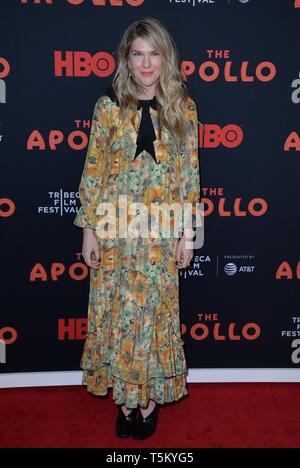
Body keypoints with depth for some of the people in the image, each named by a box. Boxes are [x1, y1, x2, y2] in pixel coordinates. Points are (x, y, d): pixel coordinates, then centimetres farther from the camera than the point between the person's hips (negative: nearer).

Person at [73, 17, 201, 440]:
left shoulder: (183, 108, 1)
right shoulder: (109, 106, -1)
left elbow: (189, 174, 1)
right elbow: (93, 170, 0)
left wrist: (187, 234, -1)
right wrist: (89, 229, -3)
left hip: (162, 229, 0)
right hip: (116, 226, 0)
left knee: (155, 311, 9)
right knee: (117, 310, 8)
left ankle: (151, 395, 28)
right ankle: (125, 395, 27)